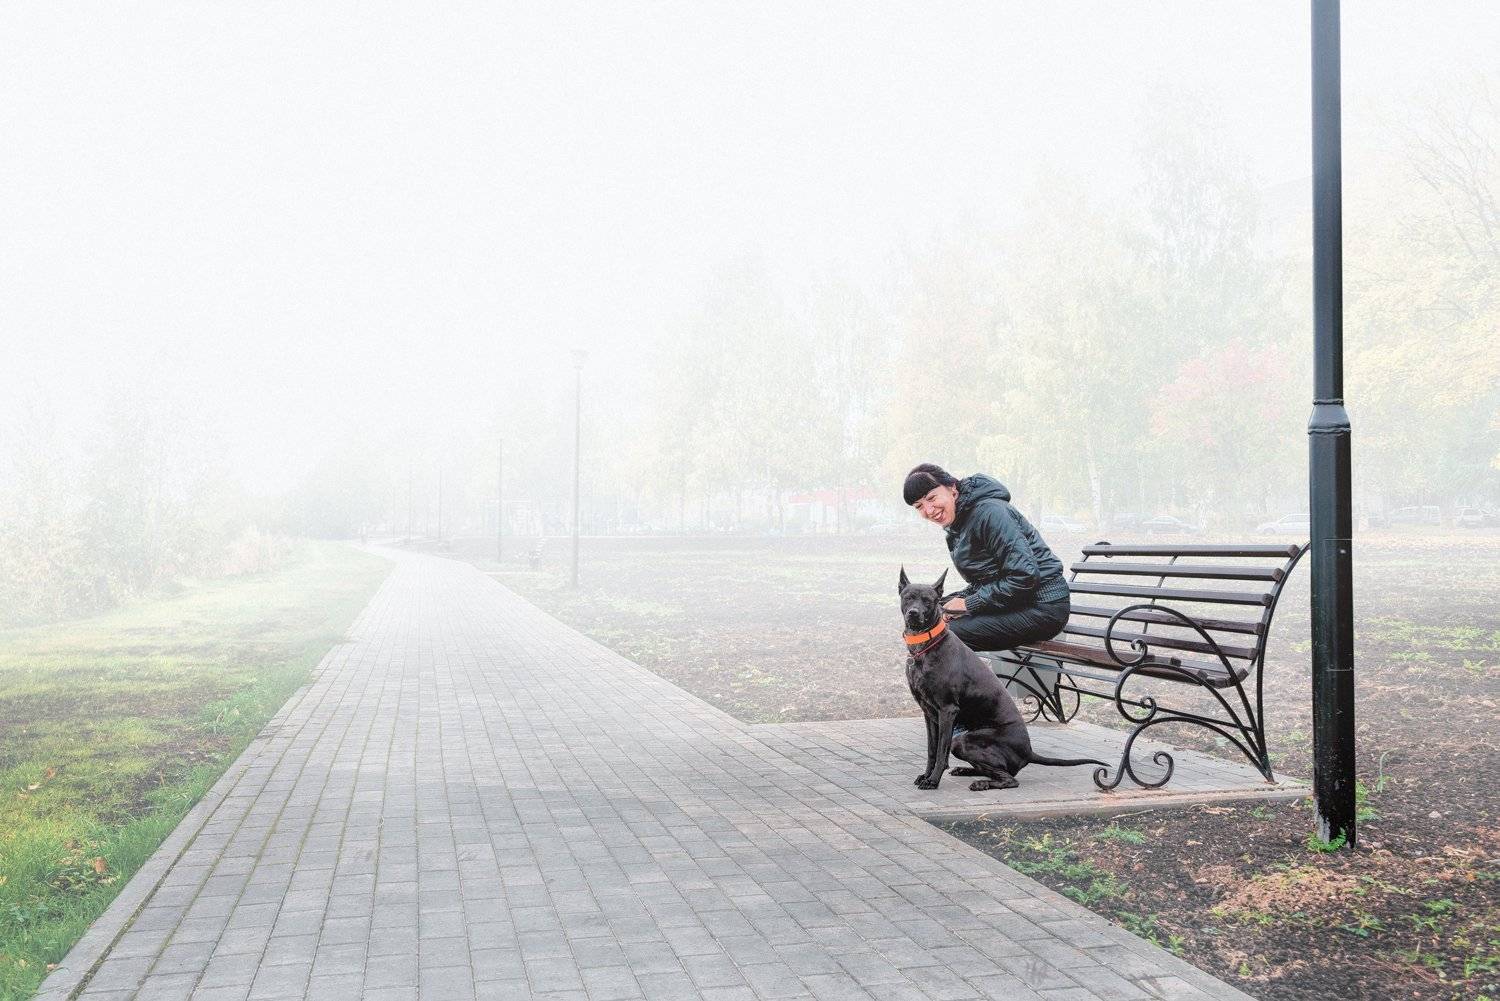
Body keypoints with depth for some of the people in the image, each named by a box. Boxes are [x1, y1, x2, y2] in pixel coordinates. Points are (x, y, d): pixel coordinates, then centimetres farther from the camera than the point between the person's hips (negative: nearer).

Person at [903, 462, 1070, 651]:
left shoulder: (988, 512, -20)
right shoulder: (955, 525, 10)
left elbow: (1024, 576, -26)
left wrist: (970, 604, -18)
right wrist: (961, 599, -6)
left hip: (1042, 607, -10)